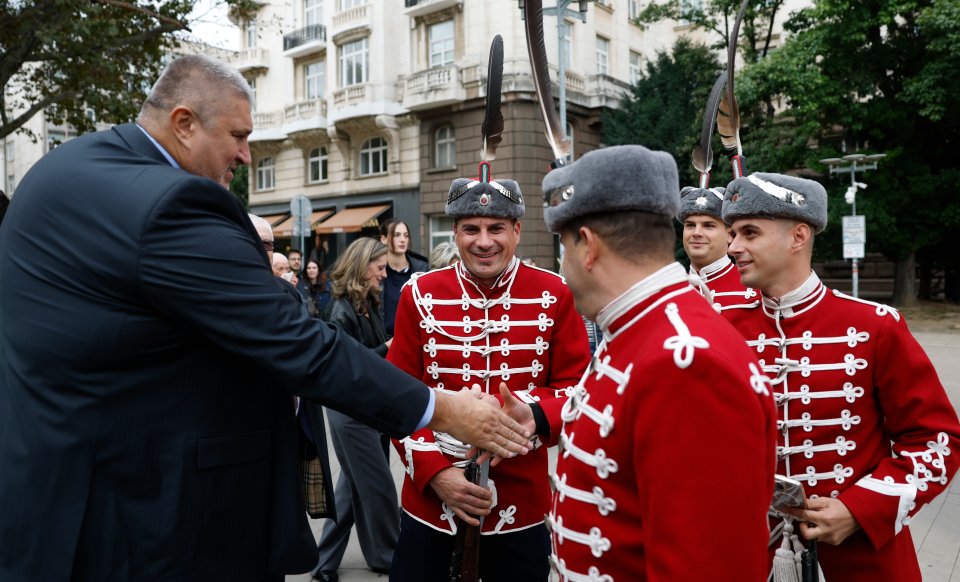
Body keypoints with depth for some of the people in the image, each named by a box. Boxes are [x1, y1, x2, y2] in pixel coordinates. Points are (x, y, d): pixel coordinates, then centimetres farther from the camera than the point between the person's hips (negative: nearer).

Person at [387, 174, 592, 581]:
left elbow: (579, 389, -2)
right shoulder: (420, 295, -3)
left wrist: (530, 416, -22)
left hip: (523, 505, 0)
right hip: (429, 503, 1)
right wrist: (434, 472, -12)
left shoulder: (555, 296, -5)